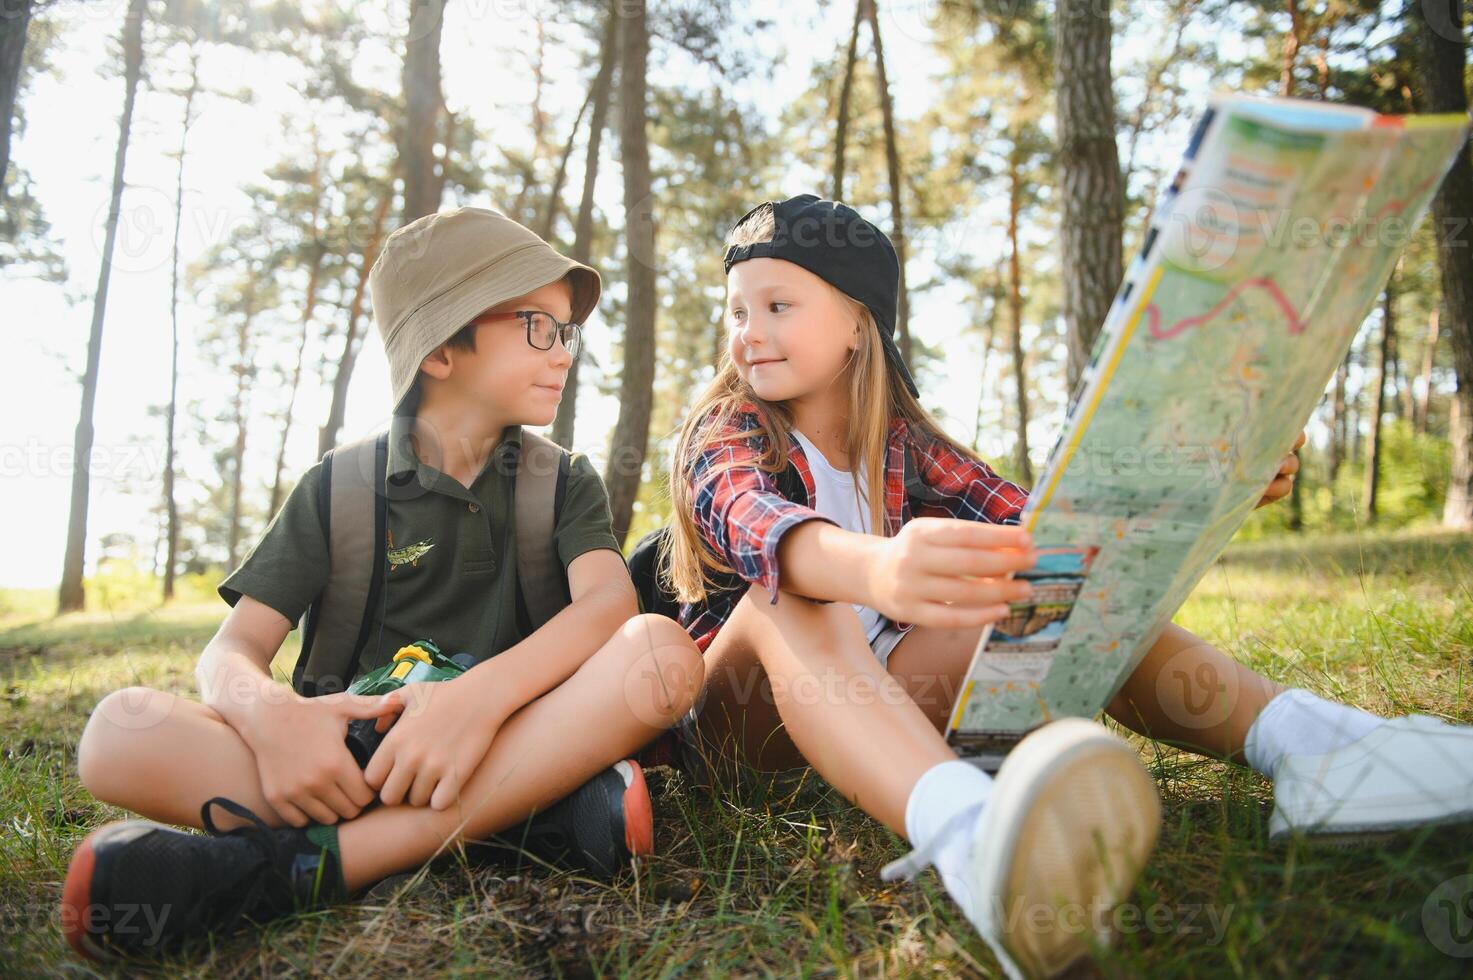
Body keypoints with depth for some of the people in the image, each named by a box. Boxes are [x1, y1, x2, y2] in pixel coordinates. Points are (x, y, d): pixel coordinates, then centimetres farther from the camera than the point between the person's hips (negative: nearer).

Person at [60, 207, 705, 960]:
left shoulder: (565, 482, 8)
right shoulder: (338, 491, 8)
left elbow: (611, 601, -12)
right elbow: (230, 651, 0)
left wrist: (481, 695, -32)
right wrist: (271, 712, -26)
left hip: (512, 744, 0)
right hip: (357, 756, 1)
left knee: (660, 652, -29)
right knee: (122, 729, -23)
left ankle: (294, 866, -31)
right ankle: (533, 811, -29)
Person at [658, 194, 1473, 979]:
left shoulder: (903, 444, 10)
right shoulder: (721, 433, -6)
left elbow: (1031, 528, -2)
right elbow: (754, 524, -30)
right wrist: (875, 568, -54)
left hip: (883, 689, 4)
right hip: (745, 709, -3)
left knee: (1049, 579, -15)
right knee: (788, 603, -36)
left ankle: (1299, 736, -32)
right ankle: (966, 832, -62)